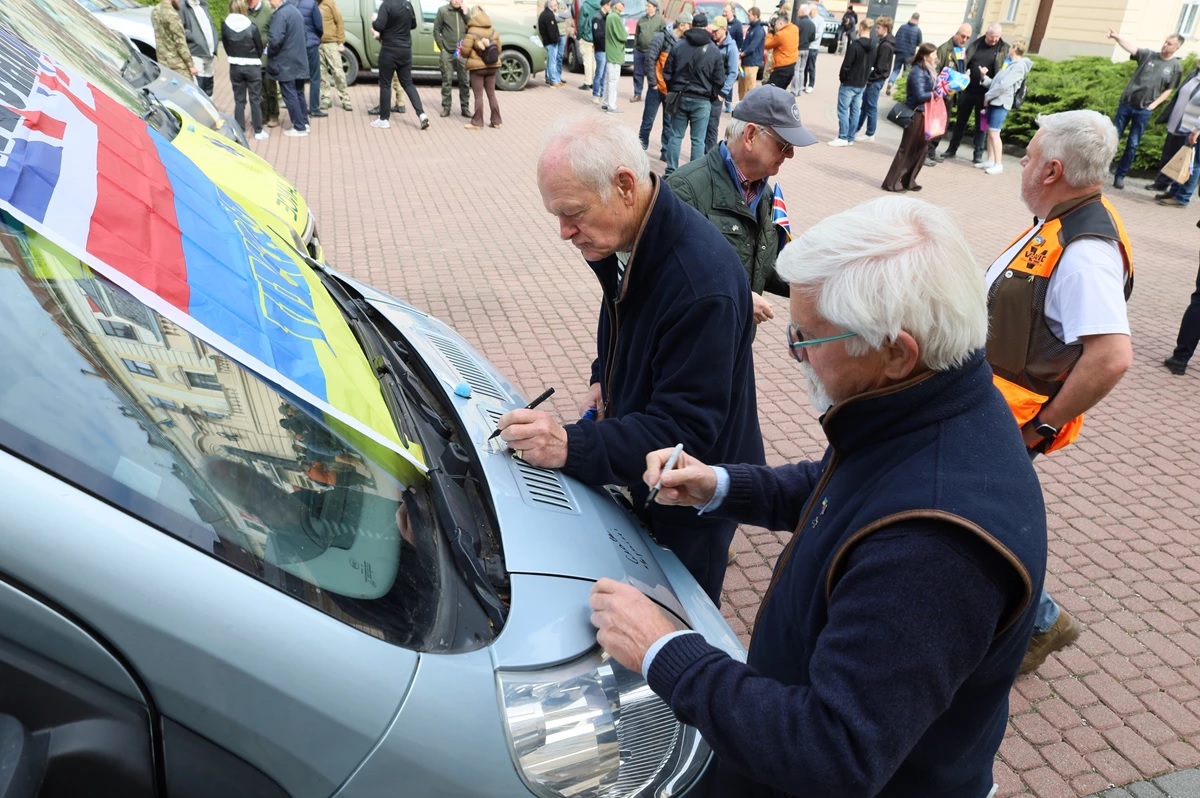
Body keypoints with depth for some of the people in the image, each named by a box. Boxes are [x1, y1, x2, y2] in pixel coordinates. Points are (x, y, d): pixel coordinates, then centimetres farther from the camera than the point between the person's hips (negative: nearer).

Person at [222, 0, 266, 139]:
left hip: (235, 67, 2)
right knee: (255, 99, 5)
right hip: (253, 66, -2)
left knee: (239, 99, 9)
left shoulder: (225, 26, -5)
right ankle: (258, 131, 7)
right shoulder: (251, 26, -12)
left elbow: (225, 46, 4)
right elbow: (260, 47, -2)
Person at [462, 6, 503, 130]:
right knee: (491, 94, 12)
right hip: (492, 66, 5)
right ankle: (496, 121, 14)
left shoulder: (472, 32, -13)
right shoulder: (493, 31, 4)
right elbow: (498, 48, 10)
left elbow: (465, 50, -15)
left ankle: (477, 122, 2)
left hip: (477, 66, -5)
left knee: (478, 95, 0)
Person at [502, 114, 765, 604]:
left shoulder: (701, 284, -36)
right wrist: (604, 381, 1)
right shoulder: (625, 239, -8)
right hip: (646, 474, 8)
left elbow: (685, 432, -34)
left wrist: (571, 447, -42)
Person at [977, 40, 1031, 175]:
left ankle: (998, 164, -10)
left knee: (994, 133, -12)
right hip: (994, 101, 10)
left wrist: (988, 96, -12)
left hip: (1001, 103, -10)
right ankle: (990, 160, 17)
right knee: (990, 131, 11)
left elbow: (1004, 85, -18)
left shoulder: (1019, 66, -10)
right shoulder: (1010, 64, 21)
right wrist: (984, 77, 4)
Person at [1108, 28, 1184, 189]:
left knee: (1132, 145, 4)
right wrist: (1117, 37, -32)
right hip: (1126, 104, 0)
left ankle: (1120, 176, 9)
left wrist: (1153, 105, -10)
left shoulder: (1176, 66, 2)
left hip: (1144, 110, 0)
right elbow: (1131, 47, -15)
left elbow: (1169, 90, 3)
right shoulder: (1148, 54, 1)